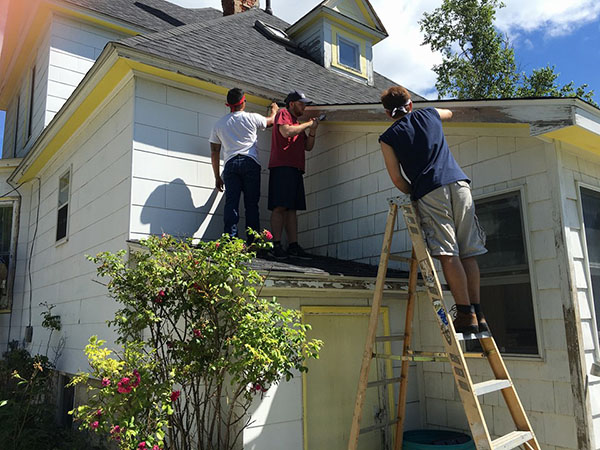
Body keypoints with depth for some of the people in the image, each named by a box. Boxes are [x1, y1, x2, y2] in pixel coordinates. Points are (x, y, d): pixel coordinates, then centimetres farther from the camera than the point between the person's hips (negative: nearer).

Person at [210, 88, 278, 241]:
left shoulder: (219, 123, 17)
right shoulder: (252, 118, 8)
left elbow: (214, 152, 16)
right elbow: (270, 120, 28)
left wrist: (217, 177, 20)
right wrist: (274, 110, 51)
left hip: (230, 164, 2)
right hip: (250, 163, -2)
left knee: (231, 204, -3)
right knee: (251, 204, -1)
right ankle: (253, 243, -4)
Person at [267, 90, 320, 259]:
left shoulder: (298, 124, 28)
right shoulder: (283, 114, 5)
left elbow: (308, 147, 25)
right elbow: (286, 132, -15)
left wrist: (312, 131, 9)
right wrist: (307, 124, -4)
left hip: (295, 169, 9)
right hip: (281, 167, -9)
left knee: (292, 209, 5)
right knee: (280, 207, -13)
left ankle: (293, 246, 4)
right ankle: (276, 246, -13)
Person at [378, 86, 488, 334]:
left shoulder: (388, 138, 11)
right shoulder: (429, 114, 21)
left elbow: (397, 178, 4)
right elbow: (449, 112, 47)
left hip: (429, 192, -3)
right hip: (459, 184, 4)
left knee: (448, 254, -6)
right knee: (468, 253, 4)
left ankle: (466, 315, -9)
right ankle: (478, 315, 6)